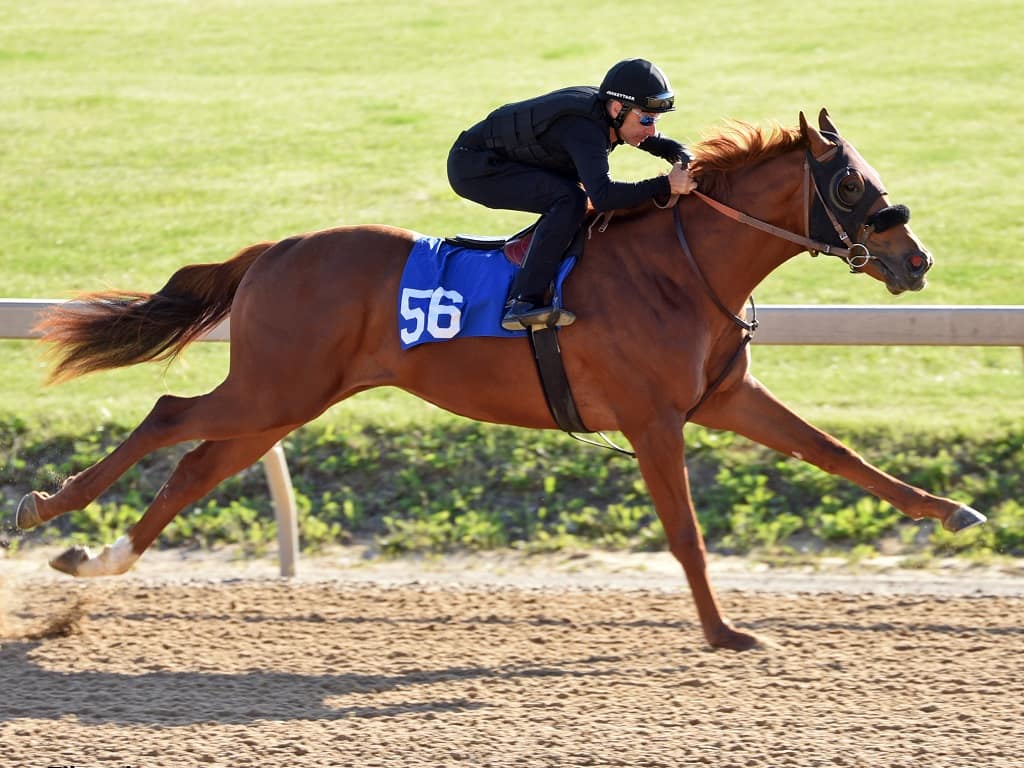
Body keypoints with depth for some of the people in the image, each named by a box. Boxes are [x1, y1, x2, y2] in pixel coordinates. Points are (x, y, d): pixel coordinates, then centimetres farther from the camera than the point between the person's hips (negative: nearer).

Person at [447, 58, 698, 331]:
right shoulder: (584, 128, -31)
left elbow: (665, 145, 11)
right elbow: (602, 194, -44)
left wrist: (685, 163, -11)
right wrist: (666, 185, -42)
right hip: (472, 166, -10)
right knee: (569, 199, -26)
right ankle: (522, 303, -31)